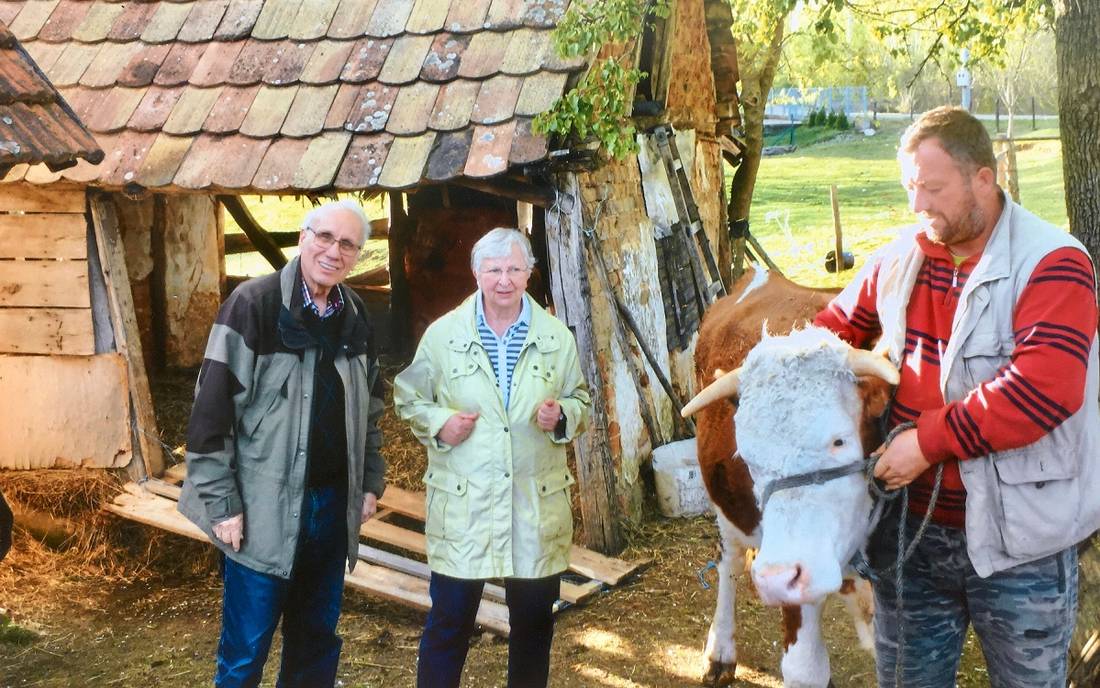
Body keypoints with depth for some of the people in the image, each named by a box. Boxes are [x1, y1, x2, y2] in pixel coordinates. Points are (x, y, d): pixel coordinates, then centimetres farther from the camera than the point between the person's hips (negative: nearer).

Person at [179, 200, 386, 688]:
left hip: (334, 504, 6)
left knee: (317, 642, 16)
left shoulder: (354, 316, 8)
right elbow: (213, 407, -12)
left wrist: (371, 481, 14)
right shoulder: (253, 304, -11)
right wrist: (221, 504, -13)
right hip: (265, 507, -6)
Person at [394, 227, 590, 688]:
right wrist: (437, 423, -12)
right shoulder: (442, 334, -1)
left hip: (537, 504, 2)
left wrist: (562, 416, -10)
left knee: (534, 621, 14)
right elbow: (408, 397, 8)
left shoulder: (557, 338, 3)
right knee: (449, 622, 4)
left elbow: (579, 399, 13)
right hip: (461, 504, -2)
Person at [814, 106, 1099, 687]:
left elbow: (1043, 388, -27)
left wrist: (931, 439, -26)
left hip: (1019, 543, -5)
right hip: (909, 527, 5)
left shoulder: (1052, 264, -15)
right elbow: (837, 325, 18)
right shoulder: (900, 259, 4)